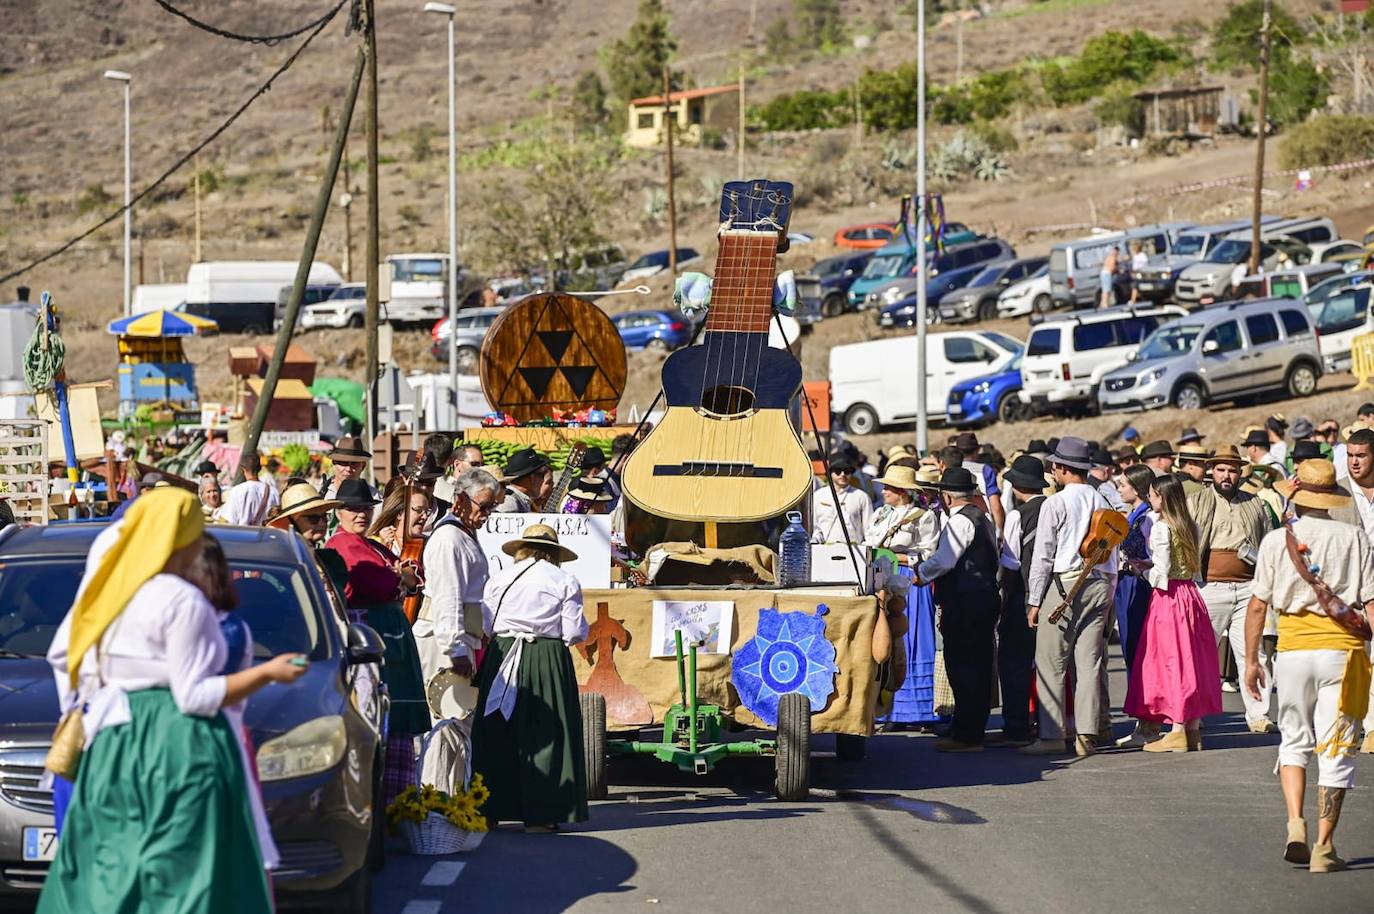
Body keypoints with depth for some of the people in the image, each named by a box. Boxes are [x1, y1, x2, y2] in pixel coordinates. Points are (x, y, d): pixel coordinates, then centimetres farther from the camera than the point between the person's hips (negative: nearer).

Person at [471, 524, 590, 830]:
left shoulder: (498, 579, 6)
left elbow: (485, 625, 7)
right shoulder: (564, 582, -1)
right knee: (544, 734, 1)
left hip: (502, 657, 3)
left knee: (497, 734, 9)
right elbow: (574, 633, -4)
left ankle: (489, 809, 11)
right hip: (548, 659, -2)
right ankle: (539, 814, -1)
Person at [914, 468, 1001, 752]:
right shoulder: (982, 518, 18)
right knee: (978, 667, 12)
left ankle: (966, 736, -7)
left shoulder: (959, 521, -13)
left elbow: (944, 560, -19)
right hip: (985, 597, 10)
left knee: (962, 667, -7)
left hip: (964, 603, -10)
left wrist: (921, 572, 0)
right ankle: (973, 732, 18)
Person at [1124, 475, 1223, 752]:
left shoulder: (1161, 528, -13)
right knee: (1191, 660, 9)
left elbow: (1161, 572, -17)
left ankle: (1178, 731, -3)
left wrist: (1141, 568, 1)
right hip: (1189, 593, 8)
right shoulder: (1189, 527, 10)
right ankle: (1194, 728, 12)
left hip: (1168, 597, -8)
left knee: (1171, 659, -3)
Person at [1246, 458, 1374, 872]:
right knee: (1335, 751, 4)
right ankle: (1324, 846, 3)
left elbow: (1258, 605, 3)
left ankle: (1295, 823, -3)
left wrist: (1251, 659, 12)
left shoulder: (1277, 540, 1)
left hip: (1292, 651, 1)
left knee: (1293, 742, 17)